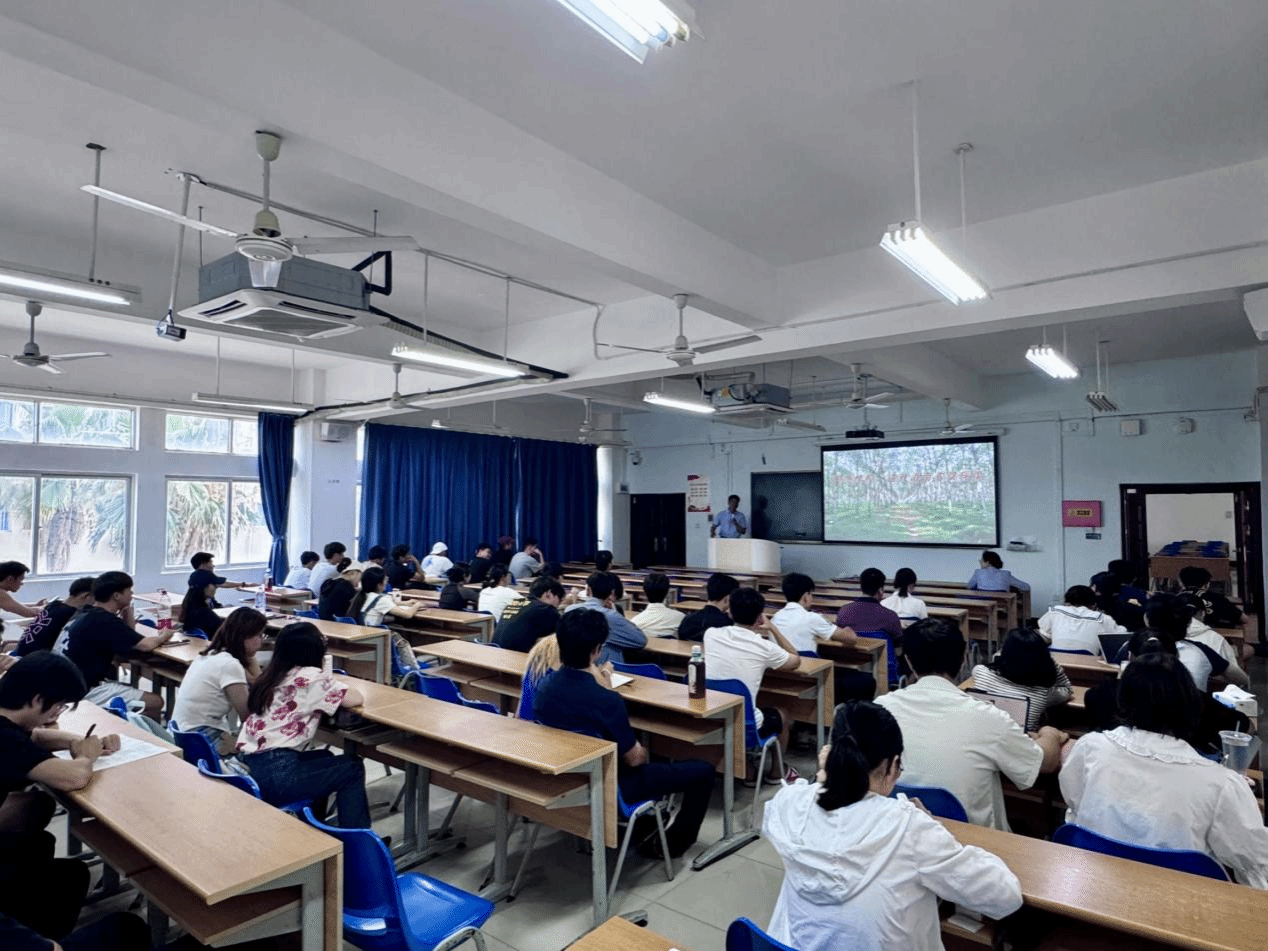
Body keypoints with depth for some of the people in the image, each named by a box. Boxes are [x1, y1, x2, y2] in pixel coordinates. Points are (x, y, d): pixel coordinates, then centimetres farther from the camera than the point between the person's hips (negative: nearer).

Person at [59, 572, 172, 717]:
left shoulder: (85, 614, 10)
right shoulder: (104, 621, -20)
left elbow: (129, 641, 13)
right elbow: (144, 645, -24)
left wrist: (127, 610, 3)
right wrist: (161, 637, -3)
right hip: (84, 693, -10)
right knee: (155, 702, -11)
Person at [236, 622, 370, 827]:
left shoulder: (271, 676, 12)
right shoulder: (310, 677, -10)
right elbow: (357, 698, -8)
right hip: (276, 773, -8)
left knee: (324, 759, 30)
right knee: (353, 768, 11)